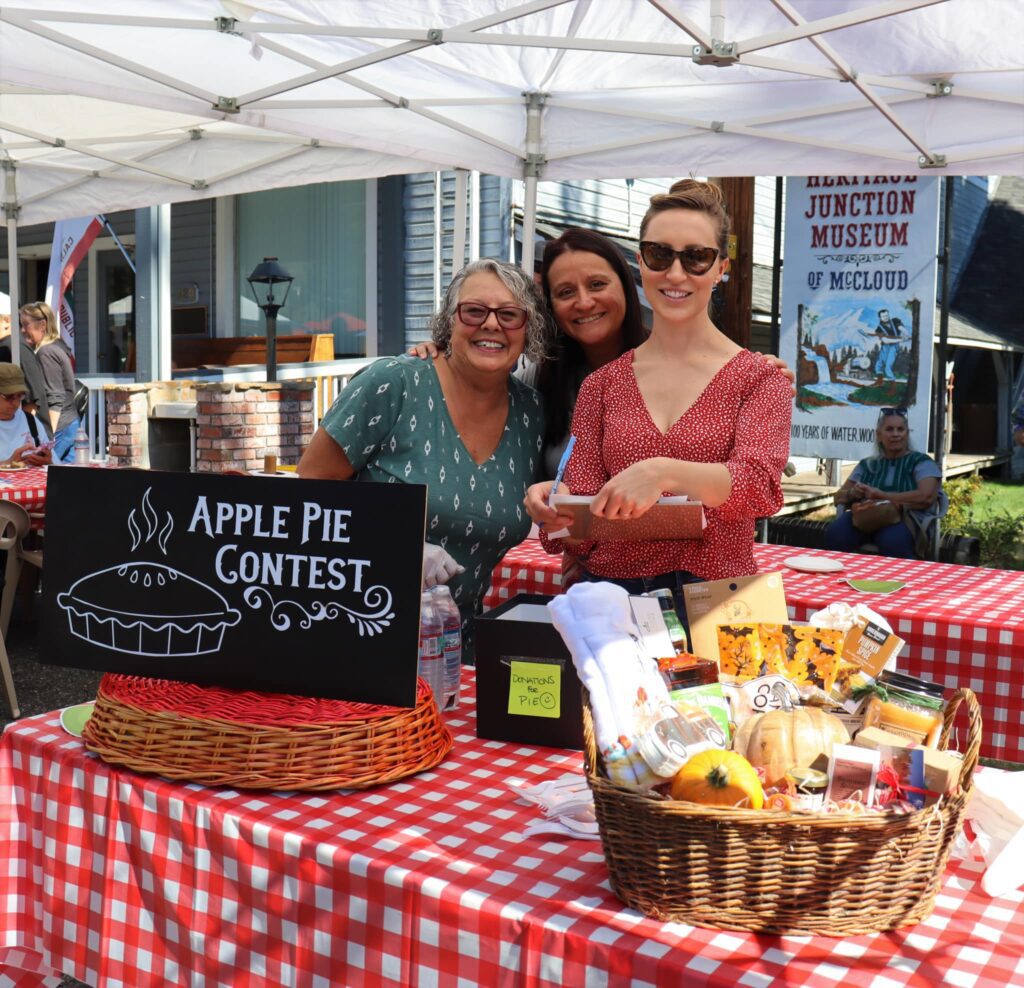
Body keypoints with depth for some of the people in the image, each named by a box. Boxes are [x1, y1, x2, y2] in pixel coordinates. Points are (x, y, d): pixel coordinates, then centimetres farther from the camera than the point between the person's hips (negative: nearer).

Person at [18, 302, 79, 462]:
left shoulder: (46, 353, -13)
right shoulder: (59, 346, 15)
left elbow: (55, 399, -18)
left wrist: (49, 436, -19)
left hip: (58, 425, -10)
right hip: (71, 422, 10)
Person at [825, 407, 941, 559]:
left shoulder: (921, 462, 11)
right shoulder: (867, 465, 23)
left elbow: (927, 497, -7)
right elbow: (838, 497, 23)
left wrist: (882, 496, -11)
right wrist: (852, 494, -1)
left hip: (906, 519, -3)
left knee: (891, 541, -40)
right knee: (835, 534, -30)